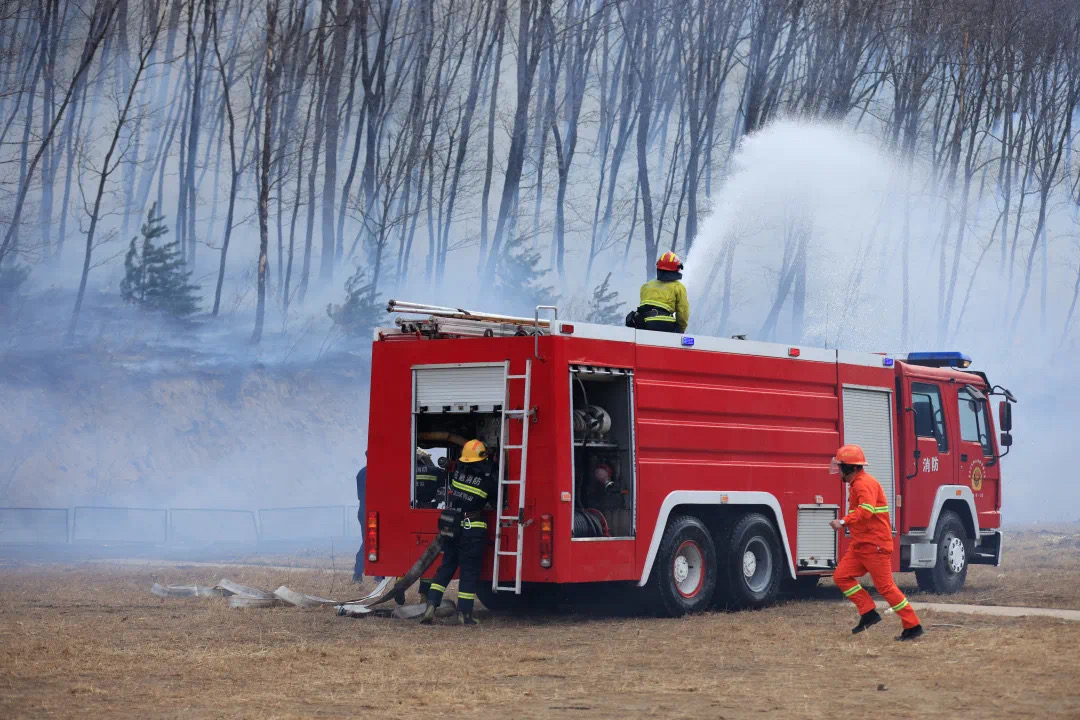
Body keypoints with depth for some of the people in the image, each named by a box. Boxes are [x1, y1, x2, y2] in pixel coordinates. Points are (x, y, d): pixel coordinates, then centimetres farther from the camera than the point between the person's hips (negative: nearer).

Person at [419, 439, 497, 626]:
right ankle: (464, 613, 3)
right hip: (472, 530, -5)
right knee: (470, 571, 3)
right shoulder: (487, 480, -11)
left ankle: (431, 604, 2)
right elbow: (497, 496, 2)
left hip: (451, 527, 5)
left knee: (446, 566, 14)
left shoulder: (457, 471, 2)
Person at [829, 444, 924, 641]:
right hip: (861, 544, 10)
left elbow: (866, 510, -33)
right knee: (841, 576, 3)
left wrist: (843, 522, -37)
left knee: (885, 586, -8)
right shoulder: (856, 483, 16)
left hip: (875, 545, -10)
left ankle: (913, 626, -1)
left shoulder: (865, 483, -17)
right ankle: (868, 613, 4)